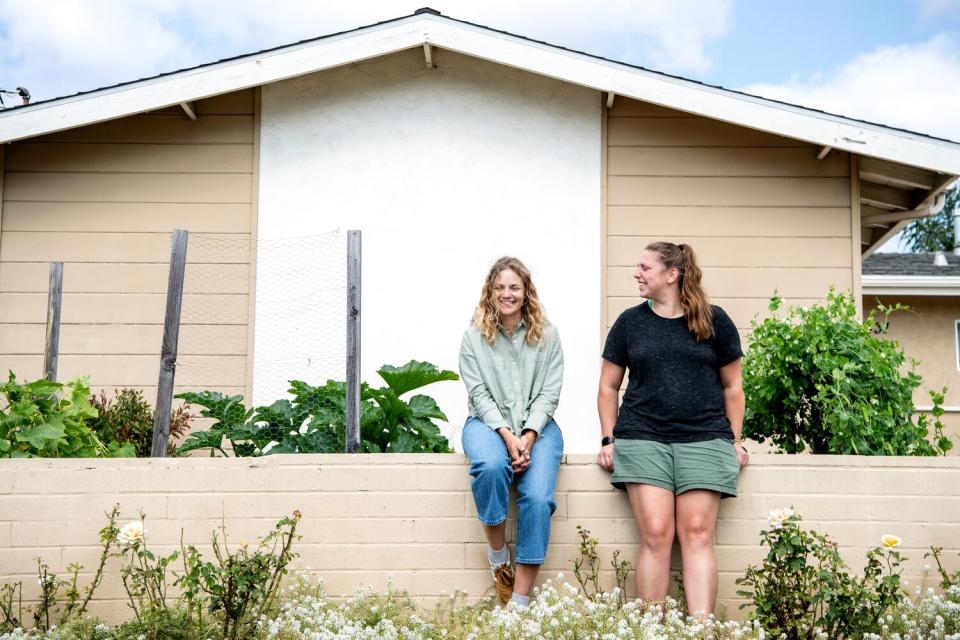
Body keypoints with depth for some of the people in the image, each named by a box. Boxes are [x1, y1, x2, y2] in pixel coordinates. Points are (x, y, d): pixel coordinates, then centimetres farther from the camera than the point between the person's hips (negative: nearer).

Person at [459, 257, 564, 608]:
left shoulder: (547, 335, 6)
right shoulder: (474, 338, 5)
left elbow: (549, 394, 0)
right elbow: (479, 394, -3)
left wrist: (528, 437, -14)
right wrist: (507, 435, -17)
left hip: (537, 425, 1)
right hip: (489, 422, 0)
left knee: (537, 497, -24)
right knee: (491, 465, -36)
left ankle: (520, 603, -16)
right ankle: (497, 553, -11)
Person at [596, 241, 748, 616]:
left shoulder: (714, 321, 9)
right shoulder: (629, 322, 11)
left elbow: (732, 387, 14)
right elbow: (608, 387, 15)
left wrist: (735, 441, 7)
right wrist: (608, 439, 7)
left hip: (704, 439, 0)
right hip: (642, 438, 0)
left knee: (697, 533, -7)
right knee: (655, 534, -9)